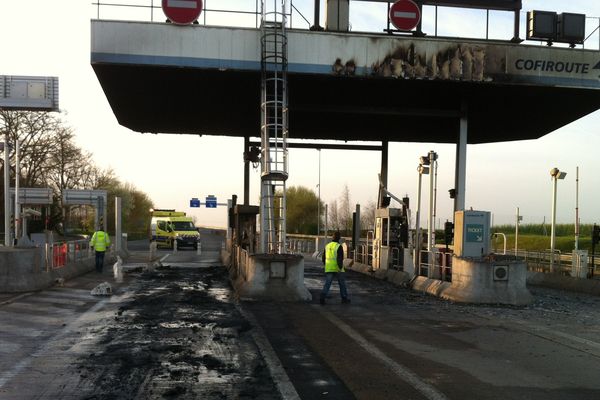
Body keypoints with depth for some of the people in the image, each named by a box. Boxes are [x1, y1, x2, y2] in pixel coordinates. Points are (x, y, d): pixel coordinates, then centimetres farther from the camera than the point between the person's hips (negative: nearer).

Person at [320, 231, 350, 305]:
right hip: (338, 269, -4)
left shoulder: (327, 246, 8)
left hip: (329, 269, 4)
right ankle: (344, 298, 23)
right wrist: (340, 268, -21)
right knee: (342, 283, 13)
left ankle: (322, 298, -19)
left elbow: (323, 258, 14)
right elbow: (340, 258, -19)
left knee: (327, 284, -2)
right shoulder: (339, 246, -9)